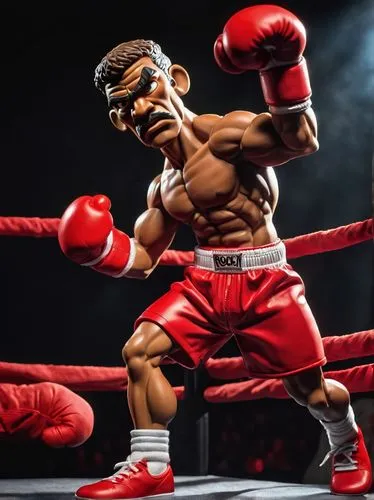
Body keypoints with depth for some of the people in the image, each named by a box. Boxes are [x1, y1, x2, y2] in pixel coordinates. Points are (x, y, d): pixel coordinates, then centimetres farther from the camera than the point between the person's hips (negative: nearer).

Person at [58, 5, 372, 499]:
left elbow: (300, 139, -33)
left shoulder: (227, 134, -15)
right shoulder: (162, 187, 10)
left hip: (264, 279, -6)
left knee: (311, 390, 5)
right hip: (204, 282, 6)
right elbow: (141, 259, 16)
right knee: (139, 350, -10)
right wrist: (102, 249, -5)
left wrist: (281, 68, -45)